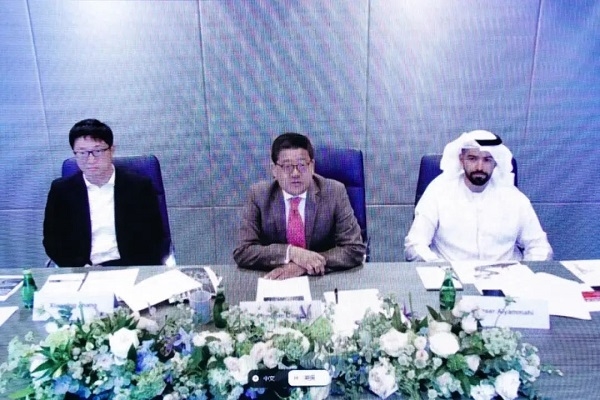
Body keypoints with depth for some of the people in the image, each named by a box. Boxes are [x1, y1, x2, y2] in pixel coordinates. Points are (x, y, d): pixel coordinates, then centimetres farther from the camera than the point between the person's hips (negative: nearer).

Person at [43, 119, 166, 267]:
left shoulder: (140, 186, 0)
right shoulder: (61, 190, 5)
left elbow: (155, 237, 1)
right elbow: (52, 240, 7)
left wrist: (135, 272, -13)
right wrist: (83, 267, -9)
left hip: (129, 268, -1)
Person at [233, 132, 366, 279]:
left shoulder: (335, 192, -8)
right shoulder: (258, 194, -5)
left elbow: (355, 250, -10)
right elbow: (242, 253, -10)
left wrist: (304, 266, -21)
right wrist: (290, 252, -24)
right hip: (275, 281, -1)